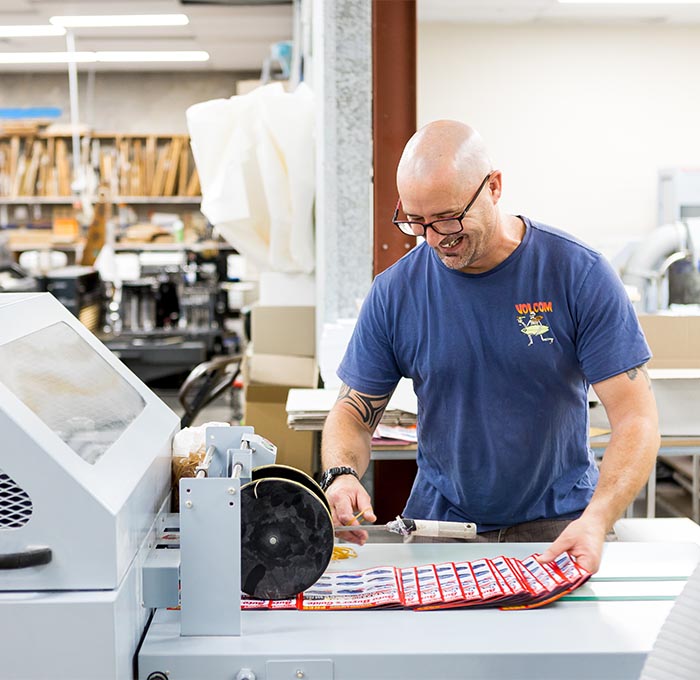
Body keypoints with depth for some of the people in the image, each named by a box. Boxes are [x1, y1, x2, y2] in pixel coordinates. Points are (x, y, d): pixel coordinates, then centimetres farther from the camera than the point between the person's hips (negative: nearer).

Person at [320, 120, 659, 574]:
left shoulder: (579, 274, -8)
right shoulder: (395, 292, -2)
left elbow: (636, 418, -11)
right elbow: (353, 414, 6)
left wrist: (596, 521, -28)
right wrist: (341, 475, -18)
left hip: (556, 525, -1)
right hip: (439, 520, 2)